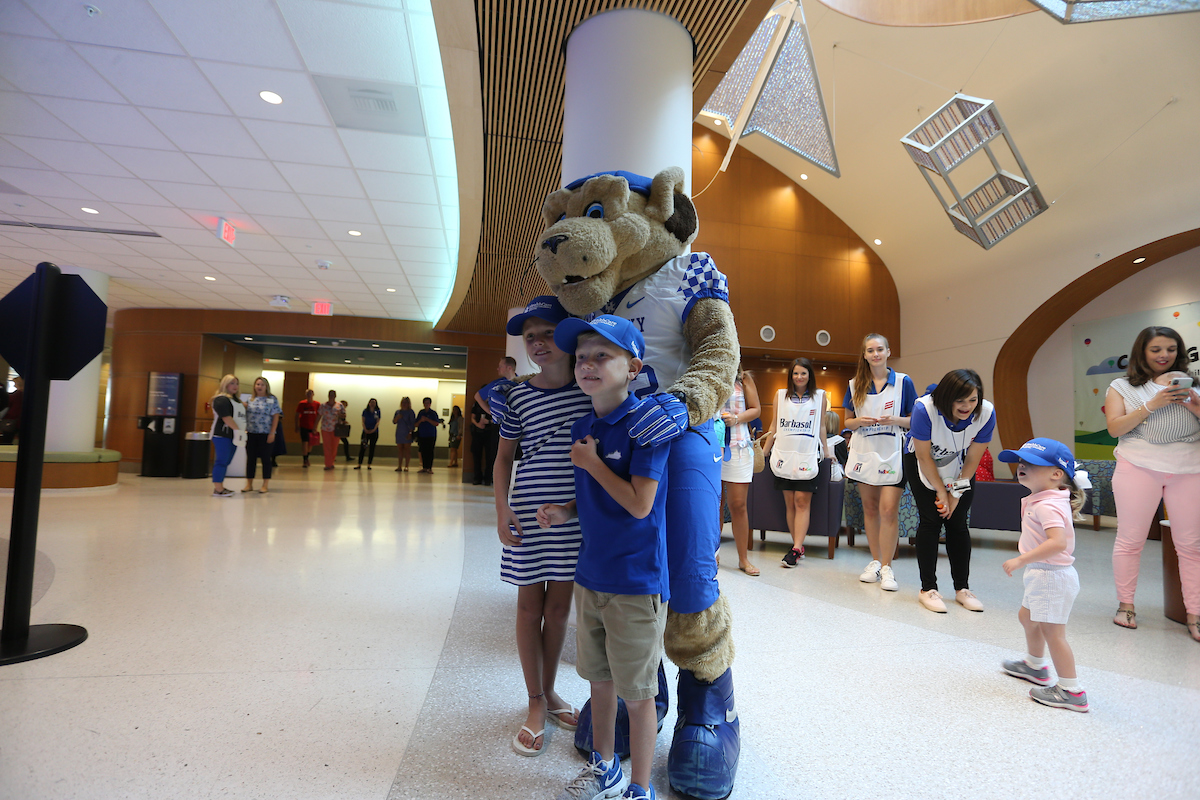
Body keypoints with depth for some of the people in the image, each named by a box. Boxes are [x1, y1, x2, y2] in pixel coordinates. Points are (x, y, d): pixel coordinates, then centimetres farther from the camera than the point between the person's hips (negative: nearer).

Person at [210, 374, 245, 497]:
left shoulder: (236, 399, 18)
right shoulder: (221, 399, -11)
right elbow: (226, 417, -21)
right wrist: (238, 429, -24)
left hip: (232, 436, 9)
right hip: (222, 435, -9)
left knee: (225, 462, 12)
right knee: (222, 461, -8)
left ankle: (220, 487, 18)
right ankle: (218, 489, -6)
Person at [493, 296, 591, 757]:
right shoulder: (518, 397, -2)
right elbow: (504, 456, 6)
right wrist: (502, 508, -5)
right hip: (530, 509, 0)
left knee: (559, 606, 13)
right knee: (530, 605, 9)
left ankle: (550, 691, 34)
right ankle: (536, 704, 26)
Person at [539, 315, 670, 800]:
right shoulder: (581, 428, 5)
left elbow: (638, 504, -22)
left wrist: (591, 462, -15)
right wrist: (565, 511, -2)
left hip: (635, 583, -7)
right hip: (590, 576, 7)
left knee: (637, 693, 10)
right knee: (599, 679, 23)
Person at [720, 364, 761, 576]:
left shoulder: (744, 379, 5)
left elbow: (756, 409, 7)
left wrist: (736, 419, -10)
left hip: (738, 447, -1)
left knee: (738, 505, 1)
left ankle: (743, 558, 13)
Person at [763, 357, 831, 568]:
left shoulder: (819, 396, 8)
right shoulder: (780, 395, 11)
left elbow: (821, 427, 12)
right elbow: (774, 426, 14)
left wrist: (826, 451, 12)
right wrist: (764, 451, 14)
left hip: (807, 456, -2)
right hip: (784, 454, 2)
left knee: (802, 502, -8)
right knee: (790, 503, 2)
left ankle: (796, 548, -9)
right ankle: (799, 547, 10)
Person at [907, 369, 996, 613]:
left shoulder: (986, 413, -26)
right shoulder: (925, 409, -35)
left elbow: (972, 459, -13)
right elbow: (924, 457, -22)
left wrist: (956, 494, -12)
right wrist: (942, 492, -15)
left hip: (960, 468, 3)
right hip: (921, 463, -2)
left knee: (957, 522, 0)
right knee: (931, 520, -7)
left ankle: (962, 588, 13)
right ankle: (928, 588, 1)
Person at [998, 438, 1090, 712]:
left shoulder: (1046, 506, -24)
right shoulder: (1038, 500, 8)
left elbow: (1057, 542, -36)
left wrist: (1021, 560, -34)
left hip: (1051, 576, -11)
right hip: (1043, 576, 12)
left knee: (1052, 632, -2)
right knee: (1027, 617, 26)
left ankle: (1072, 691, 9)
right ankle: (1035, 666, 46)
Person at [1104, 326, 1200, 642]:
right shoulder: (1122, 387, 7)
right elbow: (1115, 428, -4)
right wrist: (1152, 405, -13)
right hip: (1140, 467, -2)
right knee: (1130, 540, 2)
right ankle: (1125, 605, 14)